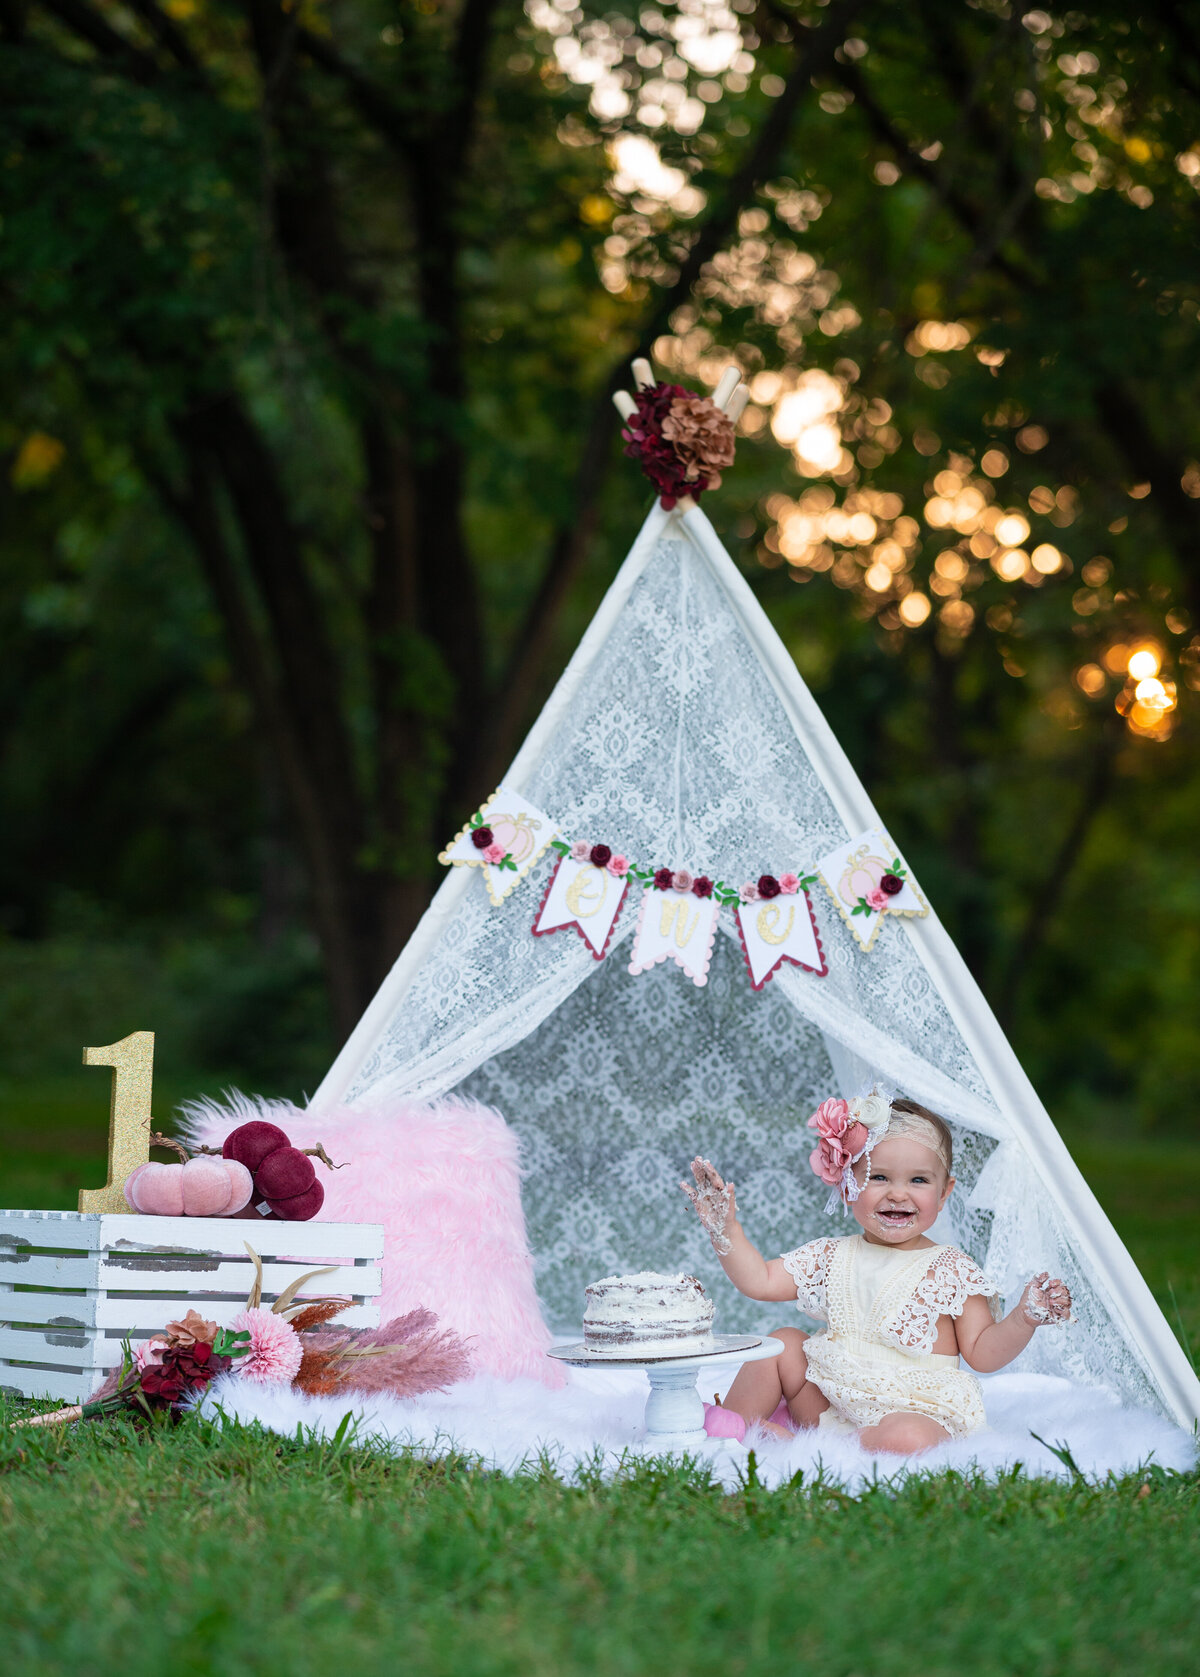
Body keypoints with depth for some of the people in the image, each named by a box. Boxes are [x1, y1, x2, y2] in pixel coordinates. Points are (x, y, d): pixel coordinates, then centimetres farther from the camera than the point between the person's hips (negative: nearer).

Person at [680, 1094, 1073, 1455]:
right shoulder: (832, 1257, 8)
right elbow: (759, 1281, 10)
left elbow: (983, 1354, -6)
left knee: (909, 1440, -38)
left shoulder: (952, 1271, -5)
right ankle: (729, 1430, 12)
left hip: (916, 1411, -5)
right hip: (829, 1404, 5)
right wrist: (725, 1229, 1)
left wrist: (1024, 1318, -23)